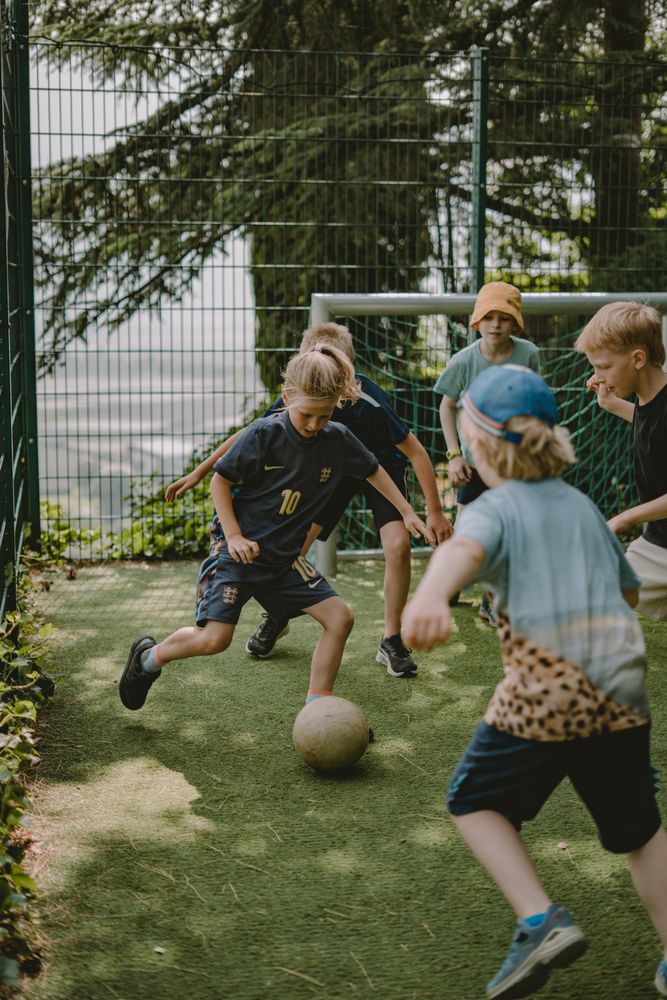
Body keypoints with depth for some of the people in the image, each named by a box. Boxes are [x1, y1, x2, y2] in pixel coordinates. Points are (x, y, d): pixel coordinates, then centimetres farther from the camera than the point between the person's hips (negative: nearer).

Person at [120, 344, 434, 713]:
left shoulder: (338, 440, -3)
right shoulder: (264, 435, -17)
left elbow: (373, 470, 16)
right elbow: (220, 481, -8)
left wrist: (406, 512, 16)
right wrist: (234, 536, -15)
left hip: (286, 559, 5)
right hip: (243, 553, -5)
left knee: (339, 618, -6)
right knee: (213, 638, -14)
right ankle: (149, 657, 15)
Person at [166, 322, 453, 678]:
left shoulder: (367, 399, -37)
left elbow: (416, 452, -29)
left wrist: (435, 511, -30)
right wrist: (198, 472, -10)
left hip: (382, 466, -3)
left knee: (398, 546, -21)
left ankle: (392, 643, -4)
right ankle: (277, 617, 23)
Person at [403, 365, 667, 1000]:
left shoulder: (495, 509, -1)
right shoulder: (584, 507, 16)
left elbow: (463, 548, -27)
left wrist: (431, 595, -48)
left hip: (543, 695, -5)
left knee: (473, 802, 16)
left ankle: (540, 920, -1)